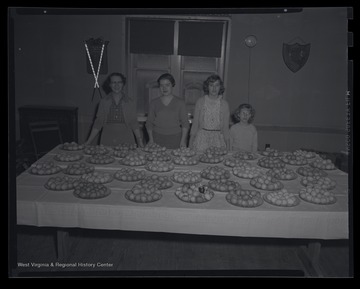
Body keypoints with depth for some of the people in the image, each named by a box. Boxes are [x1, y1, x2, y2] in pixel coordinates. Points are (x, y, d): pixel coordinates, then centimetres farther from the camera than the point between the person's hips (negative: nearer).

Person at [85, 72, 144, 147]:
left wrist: (140, 141, -2)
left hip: (125, 140, 0)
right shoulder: (104, 102, 5)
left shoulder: (129, 102, 4)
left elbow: (134, 123, 6)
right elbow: (98, 123, 7)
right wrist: (89, 141, 2)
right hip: (107, 141, 0)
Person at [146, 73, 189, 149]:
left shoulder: (180, 103, 3)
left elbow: (185, 123, 1)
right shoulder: (153, 103, 8)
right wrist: (151, 139, -1)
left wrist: (183, 141, -7)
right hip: (157, 138, 1)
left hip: (175, 138, -1)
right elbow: (149, 122, 10)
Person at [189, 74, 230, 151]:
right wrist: (191, 140, 3)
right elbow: (195, 123, 7)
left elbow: (225, 126, 7)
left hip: (218, 139, 0)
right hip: (201, 137, 0)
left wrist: (228, 144, 3)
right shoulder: (200, 101, 4)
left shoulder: (224, 104, 4)